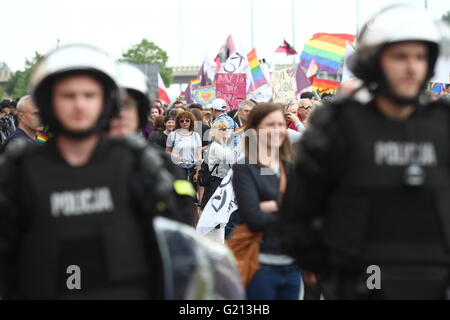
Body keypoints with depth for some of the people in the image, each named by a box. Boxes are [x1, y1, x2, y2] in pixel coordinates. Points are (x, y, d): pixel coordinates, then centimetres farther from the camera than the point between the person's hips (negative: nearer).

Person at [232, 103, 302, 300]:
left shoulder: (292, 167, 11)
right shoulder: (244, 169, -4)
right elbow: (254, 219, -16)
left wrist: (274, 206, -16)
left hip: (292, 266, 5)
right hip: (262, 264, -5)